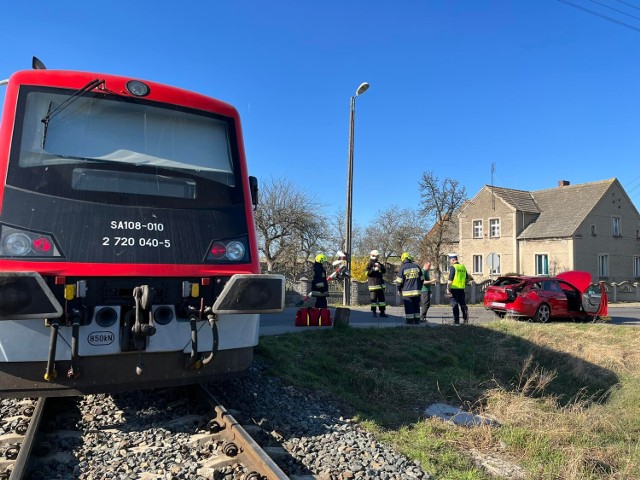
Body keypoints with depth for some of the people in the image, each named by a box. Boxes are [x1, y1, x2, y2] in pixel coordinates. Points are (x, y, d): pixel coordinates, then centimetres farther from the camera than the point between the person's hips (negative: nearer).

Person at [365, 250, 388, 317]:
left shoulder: (379, 264, 16)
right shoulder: (369, 264, 3)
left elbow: (384, 271, 5)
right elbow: (368, 273, -9)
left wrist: (380, 267, -11)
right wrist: (373, 269, -22)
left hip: (380, 284, 5)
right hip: (373, 284, -5)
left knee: (381, 298, 6)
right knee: (373, 298, -4)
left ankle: (382, 312, 12)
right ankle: (374, 312, 5)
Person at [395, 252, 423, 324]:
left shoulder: (403, 267, -6)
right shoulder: (417, 266, 6)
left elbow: (399, 281, -5)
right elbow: (421, 279, 12)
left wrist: (399, 289, 10)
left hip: (407, 292, -4)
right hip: (417, 291, 4)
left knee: (409, 308, 1)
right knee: (416, 307, 14)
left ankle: (410, 321, 2)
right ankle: (417, 321, 18)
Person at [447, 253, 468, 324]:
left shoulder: (453, 267, -11)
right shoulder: (463, 267, 11)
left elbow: (450, 280, -16)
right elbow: (466, 279, 17)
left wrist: (448, 289, -12)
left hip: (454, 289, -6)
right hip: (462, 289, 6)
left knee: (455, 305, -1)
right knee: (463, 304, 14)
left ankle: (456, 321, 1)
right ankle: (465, 319, 13)